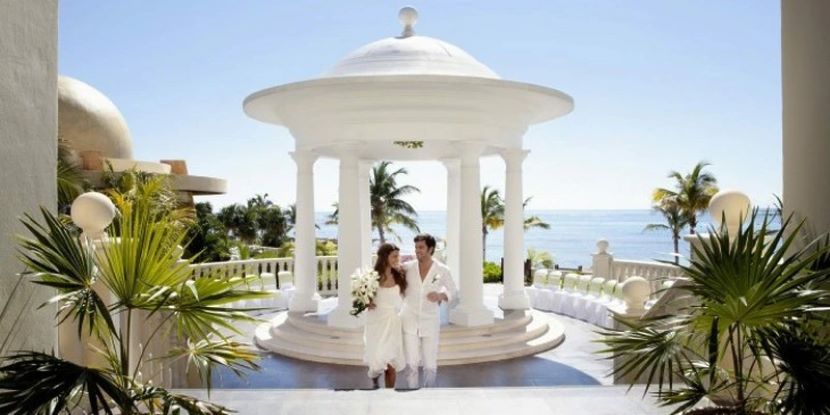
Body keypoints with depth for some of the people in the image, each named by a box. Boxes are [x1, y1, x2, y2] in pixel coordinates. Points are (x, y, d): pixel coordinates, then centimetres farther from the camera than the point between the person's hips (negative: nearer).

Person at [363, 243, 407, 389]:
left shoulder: (399, 276, 0)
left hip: (393, 322, 2)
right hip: (376, 321, -2)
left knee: (392, 363, 4)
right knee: (378, 359, -8)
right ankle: (375, 376, 27)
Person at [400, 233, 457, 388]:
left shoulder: (442, 270, -9)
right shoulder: (407, 267, -7)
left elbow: (452, 290, 7)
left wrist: (440, 296, -15)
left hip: (430, 322, 0)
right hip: (410, 321, 0)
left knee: (430, 365, 3)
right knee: (411, 364, 1)